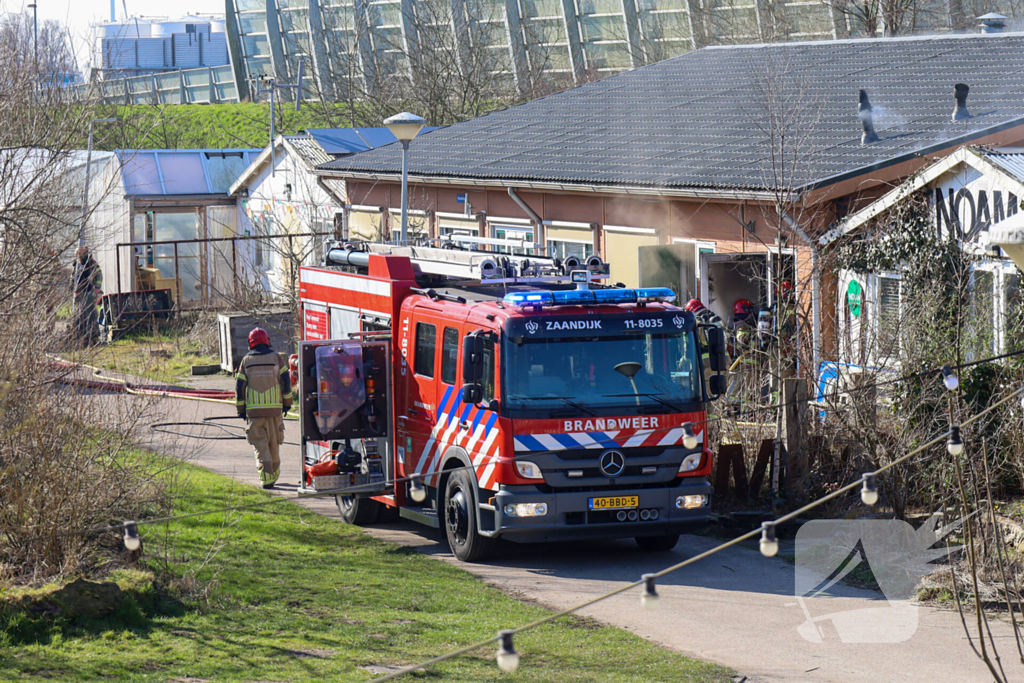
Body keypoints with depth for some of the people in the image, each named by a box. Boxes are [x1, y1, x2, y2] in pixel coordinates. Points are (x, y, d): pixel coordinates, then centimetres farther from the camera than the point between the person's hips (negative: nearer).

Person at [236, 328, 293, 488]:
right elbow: (286, 382, 1)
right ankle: (274, 474, 30)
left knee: (260, 445, -3)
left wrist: (241, 409, 9)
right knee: (274, 443, 16)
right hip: (274, 408, 1)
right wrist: (287, 403, 11)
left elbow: (239, 386, 2)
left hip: (254, 409, -1)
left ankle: (266, 478, -16)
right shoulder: (276, 358, 3)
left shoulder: (246, 361, 3)